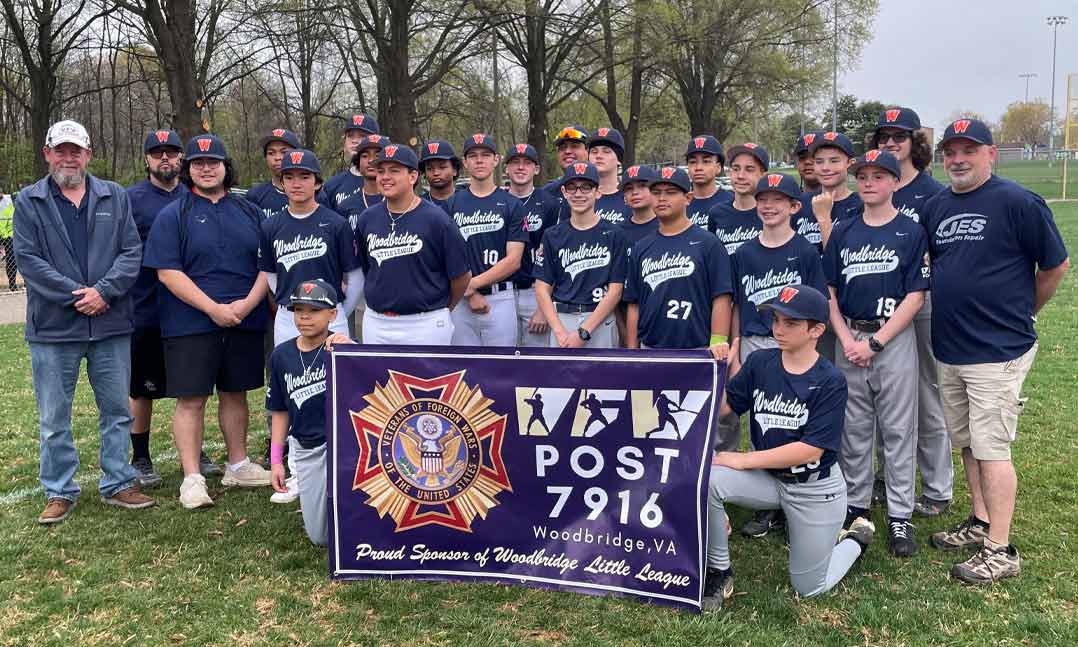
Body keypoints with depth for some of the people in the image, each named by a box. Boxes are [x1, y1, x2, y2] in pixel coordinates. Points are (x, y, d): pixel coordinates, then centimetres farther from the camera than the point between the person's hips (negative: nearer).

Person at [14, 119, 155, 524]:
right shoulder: (29, 201, 4)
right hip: (53, 327, -1)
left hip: (111, 324, 2)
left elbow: (132, 251, 1)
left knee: (117, 410, 9)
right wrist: (76, 296, -13)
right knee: (54, 418, 6)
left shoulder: (115, 197, 9)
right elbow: (27, 259, -5)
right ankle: (60, 492, 20)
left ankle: (117, 484, 22)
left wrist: (104, 291, -13)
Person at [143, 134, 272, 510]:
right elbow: (168, 272, -8)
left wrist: (248, 303, -9)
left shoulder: (249, 213, 12)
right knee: (191, 399, -2)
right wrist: (213, 309, -16)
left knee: (235, 394, 13)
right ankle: (192, 478, 4)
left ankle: (238, 465, 26)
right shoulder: (172, 216, 0)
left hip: (245, 322, 4)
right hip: (191, 324, -3)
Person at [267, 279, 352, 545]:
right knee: (320, 537, 10)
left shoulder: (341, 347, -10)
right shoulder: (281, 355, 2)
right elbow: (280, 411, 10)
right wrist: (276, 461, 8)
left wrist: (349, 350, -49)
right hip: (305, 450, 4)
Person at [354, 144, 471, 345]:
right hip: (376, 323, 5)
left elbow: (461, 276, -4)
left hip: (425, 326, -5)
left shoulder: (436, 220, -10)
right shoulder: (368, 219, 5)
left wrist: (443, 310, 9)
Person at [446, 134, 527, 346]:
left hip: (500, 298, -2)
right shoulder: (452, 203, 7)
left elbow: (513, 260, -5)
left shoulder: (511, 204, 2)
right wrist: (469, 294, -9)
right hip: (460, 300, 2)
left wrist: (471, 284, -11)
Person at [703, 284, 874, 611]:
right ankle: (718, 573, -8)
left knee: (808, 588, 9)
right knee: (705, 480, -27)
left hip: (815, 489, -3)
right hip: (768, 478, 3)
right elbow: (721, 406, -6)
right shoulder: (759, 363, -5)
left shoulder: (830, 381, -18)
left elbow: (811, 450, -23)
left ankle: (856, 538, 38)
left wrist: (743, 460, -22)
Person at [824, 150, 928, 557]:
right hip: (849, 338, 3)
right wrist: (846, 339, -6)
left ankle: (900, 516, 13)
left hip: (894, 338, -3)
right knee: (853, 429, 11)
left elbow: (915, 296, -8)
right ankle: (855, 505, 24)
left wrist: (874, 342, -14)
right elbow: (829, 293, 7)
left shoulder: (911, 233, -3)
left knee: (898, 429, 3)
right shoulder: (843, 232, 8)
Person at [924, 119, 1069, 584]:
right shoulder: (935, 208, 8)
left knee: (991, 447, -4)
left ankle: (1000, 550, 6)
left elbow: (1056, 265, -4)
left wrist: (1020, 313, 6)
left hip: (997, 352, -7)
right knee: (967, 442, 16)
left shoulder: (1018, 202, -11)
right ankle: (980, 522, 32)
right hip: (948, 349, 7)